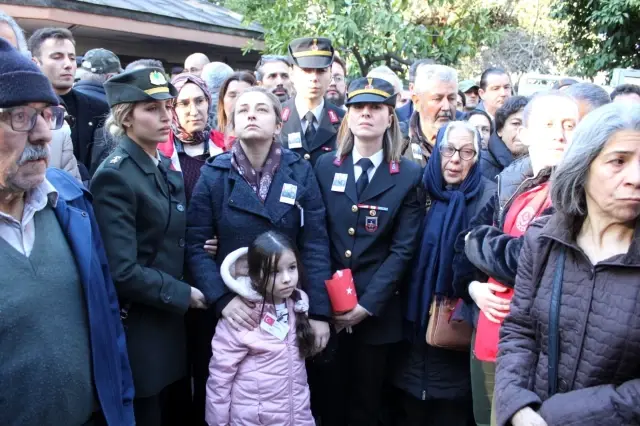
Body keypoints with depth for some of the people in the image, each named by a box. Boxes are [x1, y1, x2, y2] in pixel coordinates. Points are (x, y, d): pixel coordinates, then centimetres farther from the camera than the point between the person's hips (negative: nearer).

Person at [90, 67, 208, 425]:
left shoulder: (168, 170, 8)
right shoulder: (115, 177, -18)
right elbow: (123, 272, -24)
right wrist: (183, 295, -14)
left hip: (171, 323, 8)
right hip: (138, 331, -8)